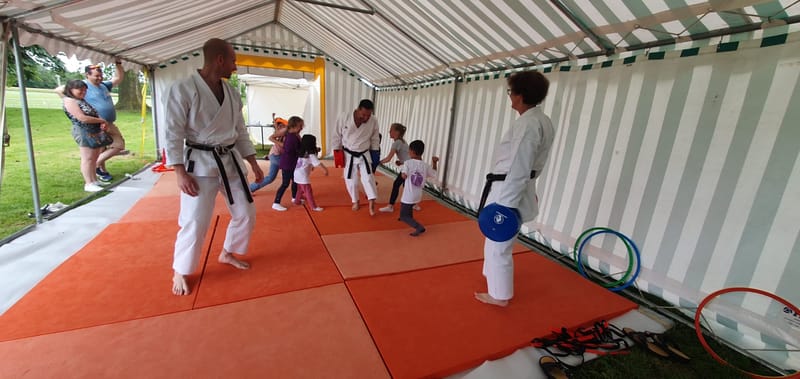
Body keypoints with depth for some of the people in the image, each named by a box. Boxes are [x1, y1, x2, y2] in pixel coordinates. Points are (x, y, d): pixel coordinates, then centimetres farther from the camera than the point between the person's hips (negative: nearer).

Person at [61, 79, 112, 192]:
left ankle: (94, 181, 19)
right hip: (84, 132, -9)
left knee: (94, 157, 12)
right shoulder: (70, 101, -9)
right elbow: (82, 118, -18)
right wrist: (102, 121, -10)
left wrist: (102, 123, -4)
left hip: (95, 132, 9)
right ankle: (88, 184, -5)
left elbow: (94, 114, 18)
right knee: (87, 158, -8)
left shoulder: (83, 101, 18)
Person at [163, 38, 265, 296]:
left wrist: (253, 163, 9)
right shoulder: (182, 90, -12)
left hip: (231, 161, 6)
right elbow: (174, 134, -11)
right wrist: (181, 173, -16)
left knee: (246, 214, 11)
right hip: (201, 164, -6)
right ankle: (180, 272, 22)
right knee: (194, 223, -3)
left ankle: (227, 254, 36)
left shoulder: (232, 93, 7)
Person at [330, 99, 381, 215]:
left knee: (368, 177, -13)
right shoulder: (344, 117, -19)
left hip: (364, 155, 0)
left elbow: (375, 139, -1)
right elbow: (336, 136, -7)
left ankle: (371, 202, -4)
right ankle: (355, 201, 30)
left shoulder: (373, 121, -16)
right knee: (350, 179, 10)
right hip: (348, 155, 0)